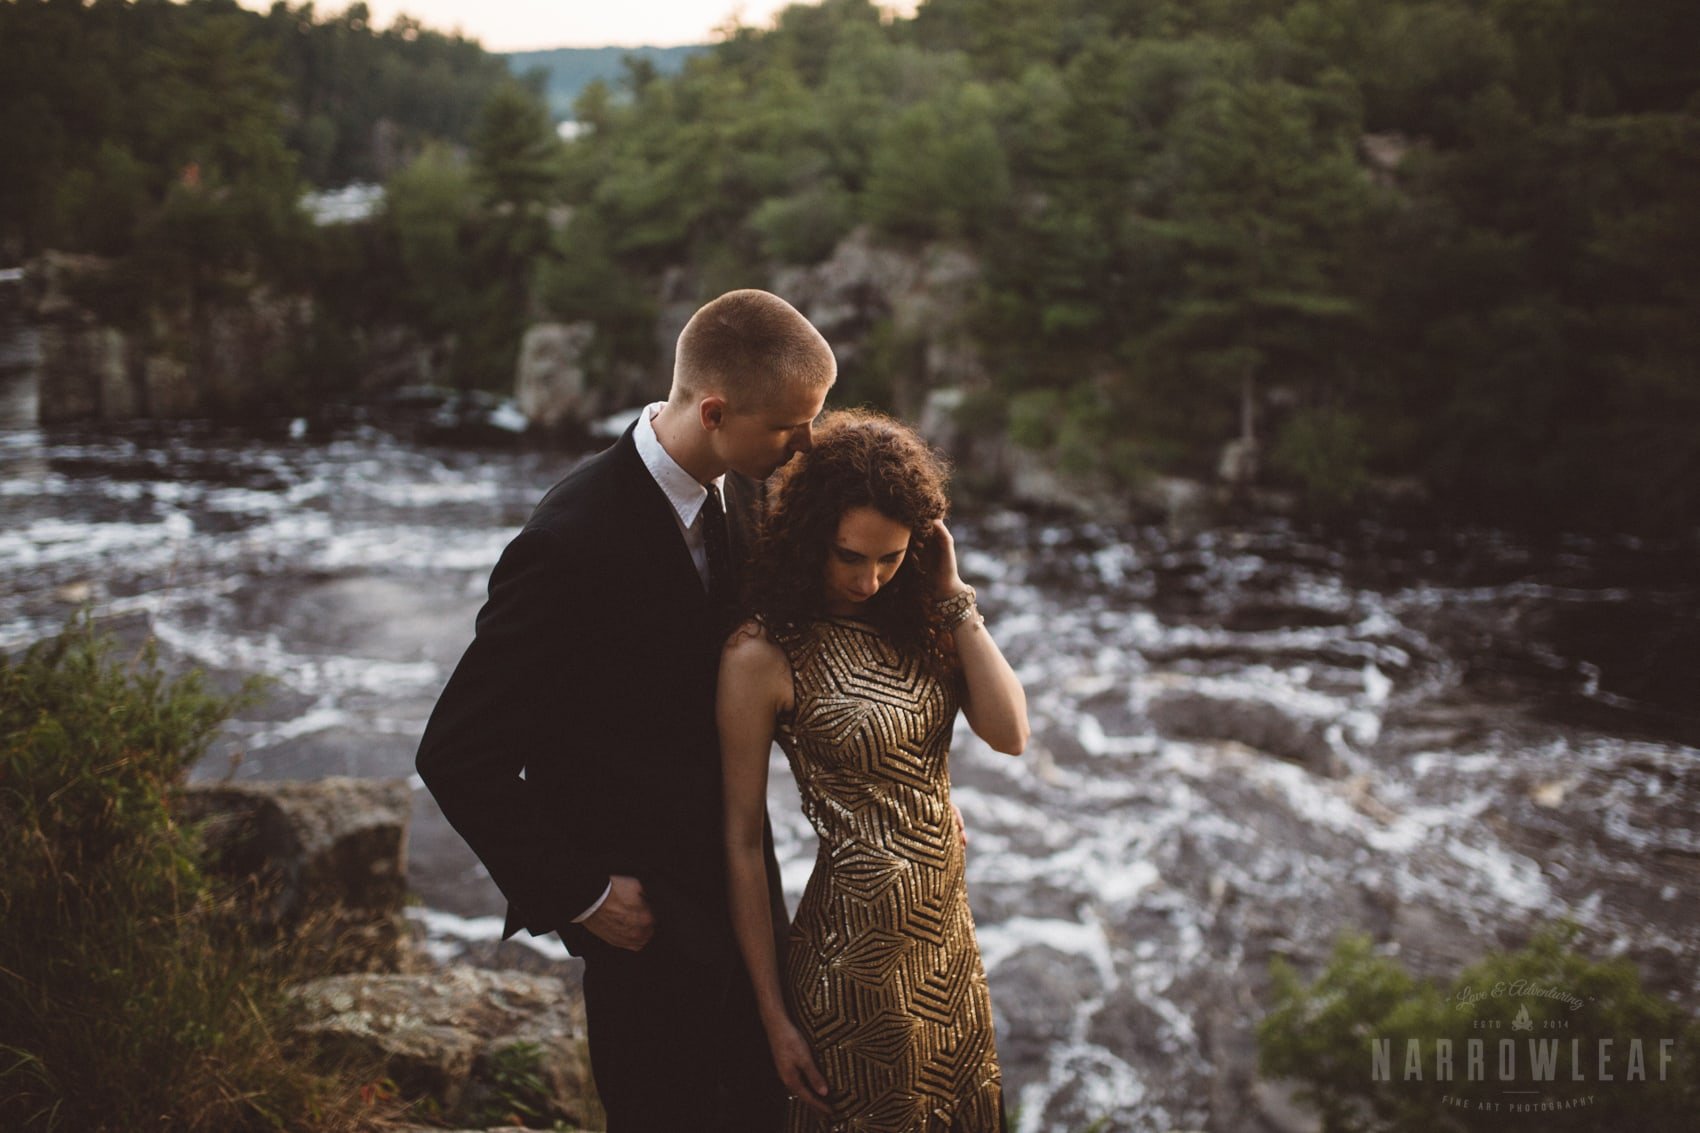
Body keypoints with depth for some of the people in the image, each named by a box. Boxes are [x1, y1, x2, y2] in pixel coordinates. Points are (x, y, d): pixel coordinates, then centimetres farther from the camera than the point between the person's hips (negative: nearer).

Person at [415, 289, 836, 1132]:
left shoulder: (737, 493, -5)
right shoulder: (572, 546, -29)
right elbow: (458, 757, -24)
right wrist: (581, 894, -18)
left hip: (741, 879, 7)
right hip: (648, 916, -7)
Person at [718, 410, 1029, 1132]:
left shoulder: (917, 619, 0)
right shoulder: (763, 656, -17)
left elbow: (1010, 734, -10)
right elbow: (742, 843, -13)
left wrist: (950, 597, -11)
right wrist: (774, 1016, -10)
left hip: (948, 936, 6)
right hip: (858, 955, -6)